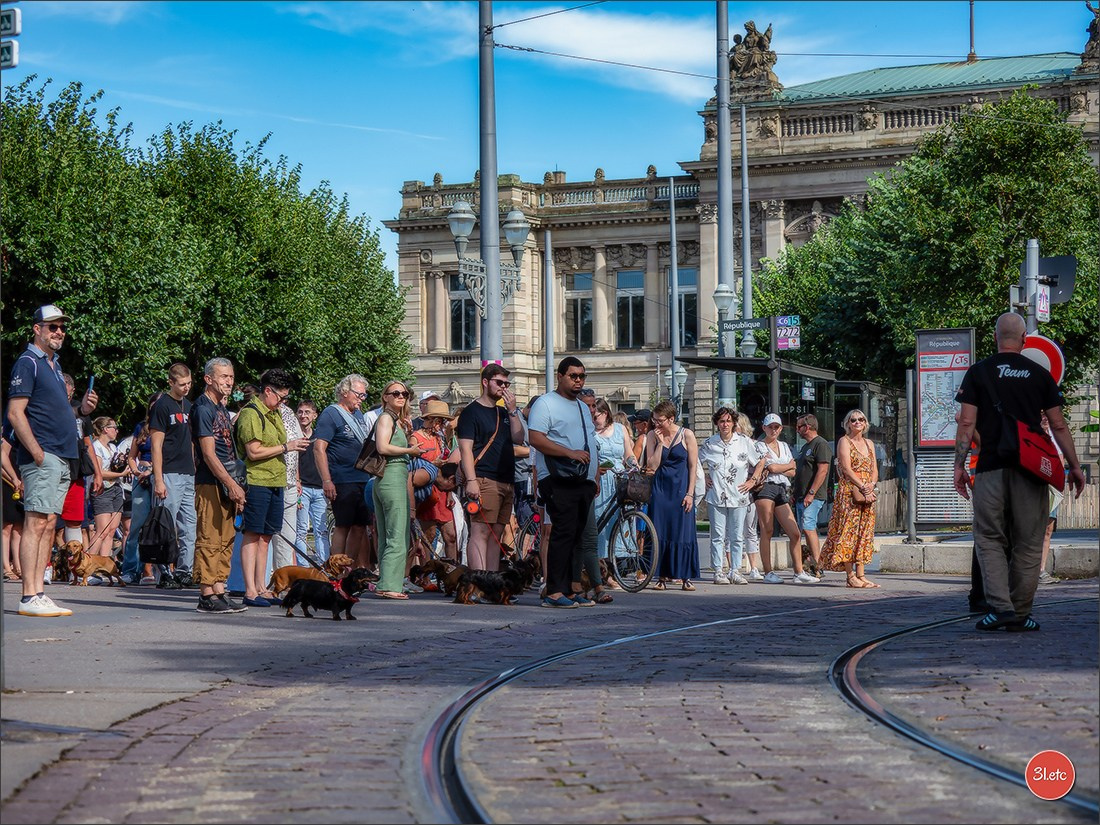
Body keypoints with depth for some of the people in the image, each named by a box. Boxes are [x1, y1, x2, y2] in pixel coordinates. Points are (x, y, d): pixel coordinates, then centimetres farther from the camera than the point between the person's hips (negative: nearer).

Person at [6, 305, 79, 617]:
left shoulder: (53, 364, 21)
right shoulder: (27, 362, -6)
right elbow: (15, 413, -13)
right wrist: (37, 452, -19)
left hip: (61, 459, 9)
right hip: (41, 457, -9)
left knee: (48, 525, 7)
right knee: (36, 523, -11)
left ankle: (38, 594, 9)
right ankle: (29, 598, -13)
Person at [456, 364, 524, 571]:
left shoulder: (503, 413, 22)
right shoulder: (472, 412, -1)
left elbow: (519, 439, 11)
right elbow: (465, 448, -9)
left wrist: (512, 410, 3)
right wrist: (471, 480, -20)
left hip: (505, 482, 8)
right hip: (484, 481, -8)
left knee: (496, 534, 8)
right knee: (480, 533, -12)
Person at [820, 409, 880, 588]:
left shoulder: (869, 444, 19)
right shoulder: (844, 441, -1)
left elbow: (874, 470, 14)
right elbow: (847, 469, -11)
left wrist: (872, 484, -7)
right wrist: (863, 487, -17)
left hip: (868, 492, 7)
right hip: (849, 491, -7)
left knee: (864, 533, 3)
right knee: (849, 532, -8)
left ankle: (860, 575, 4)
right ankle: (850, 576, -10)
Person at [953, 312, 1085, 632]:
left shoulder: (978, 372, 4)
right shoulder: (1040, 374, 7)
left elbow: (966, 422, -2)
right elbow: (1058, 425, 7)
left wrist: (959, 465, 3)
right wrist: (1074, 466, 13)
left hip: (991, 466, -1)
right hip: (1031, 469, 1)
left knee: (989, 539, 5)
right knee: (1027, 544, 6)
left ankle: (1000, 607, -10)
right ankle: (1020, 614, 7)